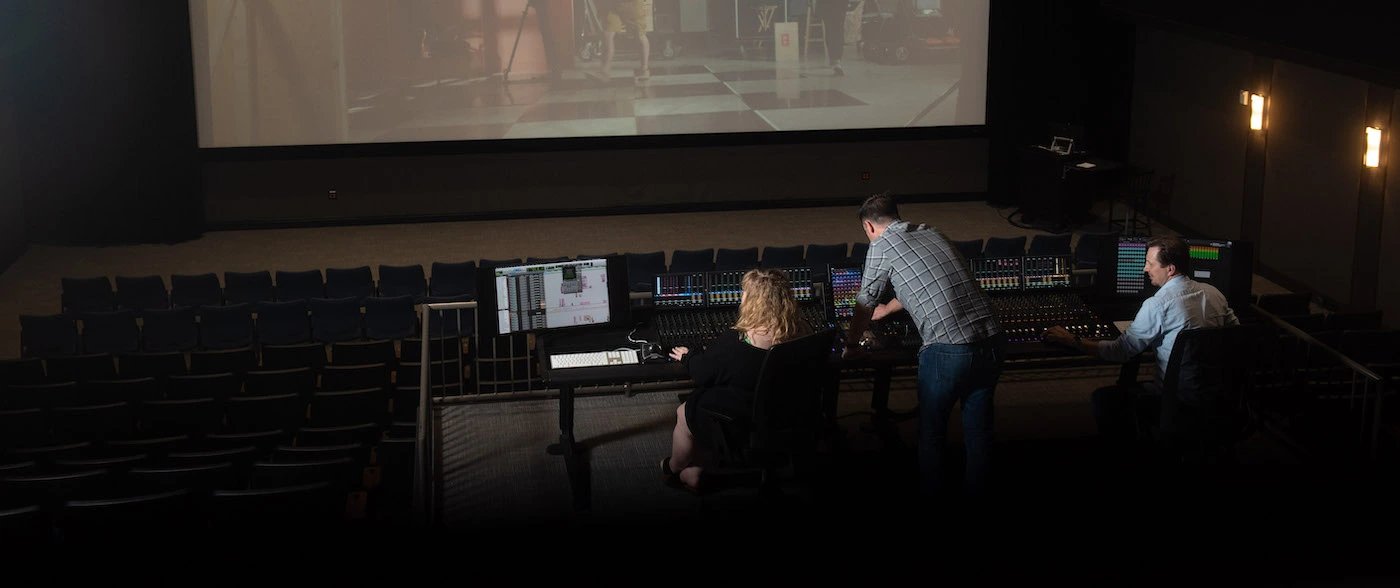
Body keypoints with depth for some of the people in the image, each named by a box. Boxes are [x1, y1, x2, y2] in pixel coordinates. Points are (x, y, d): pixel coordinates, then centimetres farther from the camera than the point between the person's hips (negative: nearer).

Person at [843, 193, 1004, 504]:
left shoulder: (882, 246, 1)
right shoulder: (933, 234, 20)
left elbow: (864, 305, 11)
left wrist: (852, 345, 30)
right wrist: (886, 310, 54)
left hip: (948, 352, -6)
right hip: (991, 340, 6)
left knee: (931, 431, 14)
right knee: (978, 428, 19)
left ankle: (929, 497, 26)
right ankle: (976, 495, 32)